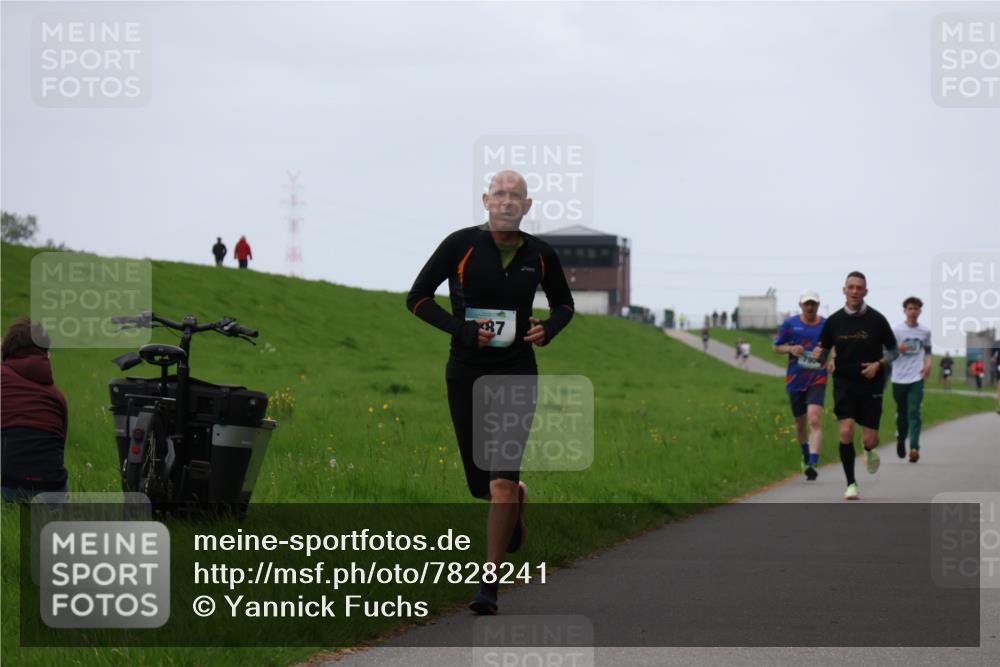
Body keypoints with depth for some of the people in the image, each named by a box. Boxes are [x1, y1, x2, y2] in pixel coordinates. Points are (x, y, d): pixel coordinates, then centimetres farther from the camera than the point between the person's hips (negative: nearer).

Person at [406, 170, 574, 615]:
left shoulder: (540, 255, 1)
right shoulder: (461, 245, -6)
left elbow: (564, 304, 18)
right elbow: (417, 298, -3)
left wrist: (547, 329, -4)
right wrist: (462, 329, -17)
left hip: (516, 374, 0)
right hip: (466, 373, 0)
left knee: (501, 482, -14)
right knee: (480, 485, 10)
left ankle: (490, 585, -8)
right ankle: (518, 501, 48)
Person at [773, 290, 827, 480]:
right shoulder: (790, 324, 2)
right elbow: (776, 347, 10)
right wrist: (790, 349, -10)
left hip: (817, 380, -2)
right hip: (795, 380, 2)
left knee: (815, 421, -19)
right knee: (800, 423, 14)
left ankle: (812, 464, -25)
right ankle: (806, 456, 41)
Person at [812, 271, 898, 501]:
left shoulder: (877, 320, -3)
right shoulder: (834, 321, 1)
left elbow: (893, 350, 5)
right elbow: (824, 353, 7)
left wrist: (878, 364, -13)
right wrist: (818, 355, -17)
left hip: (871, 386, 0)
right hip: (844, 385, 0)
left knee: (870, 440, -2)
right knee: (846, 431, -17)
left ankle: (869, 449, 38)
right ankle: (851, 484, -5)